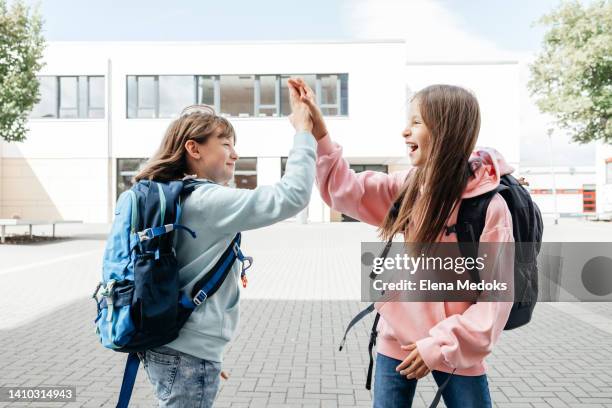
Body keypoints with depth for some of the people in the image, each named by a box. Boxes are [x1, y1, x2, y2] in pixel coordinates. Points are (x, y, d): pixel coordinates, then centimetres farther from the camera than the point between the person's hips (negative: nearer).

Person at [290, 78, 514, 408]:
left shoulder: (490, 206, -17)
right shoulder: (406, 187, -2)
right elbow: (344, 189, 2)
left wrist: (442, 345, -18)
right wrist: (317, 132, -7)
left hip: (453, 350, -4)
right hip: (396, 341, 4)